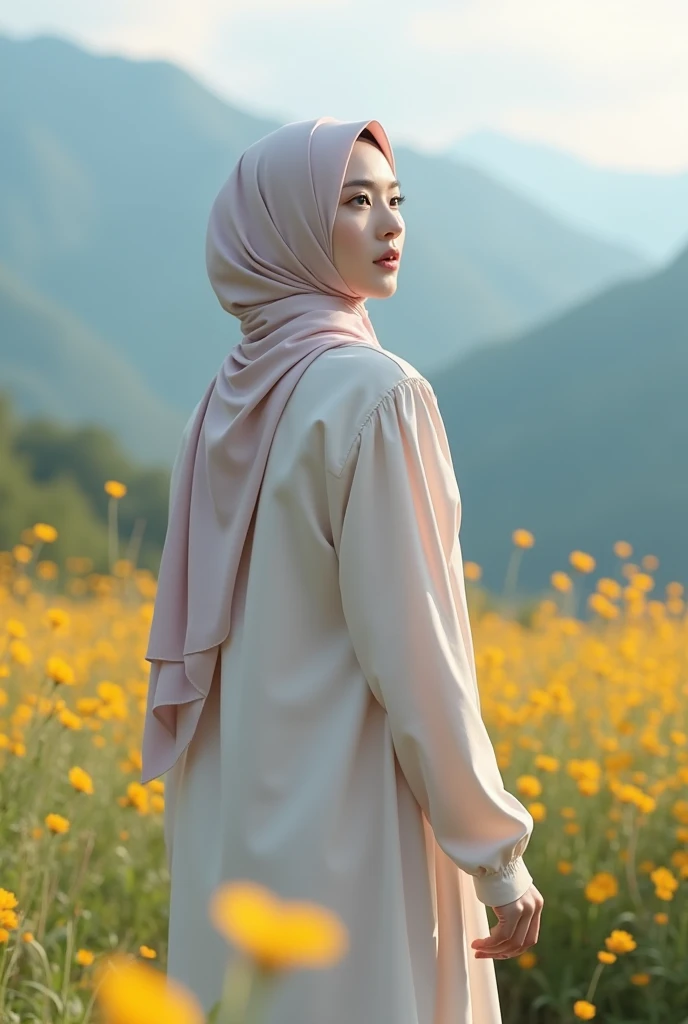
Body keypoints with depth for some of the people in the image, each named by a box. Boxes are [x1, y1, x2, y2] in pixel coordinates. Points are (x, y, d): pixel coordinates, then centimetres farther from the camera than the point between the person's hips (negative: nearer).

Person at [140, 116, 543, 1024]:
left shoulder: (230, 402, 9)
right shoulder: (373, 394, -14)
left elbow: (198, 635, 13)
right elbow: (411, 651, -17)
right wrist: (499, 853, -11)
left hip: (239, 835, 8)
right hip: (349, 830, -8)